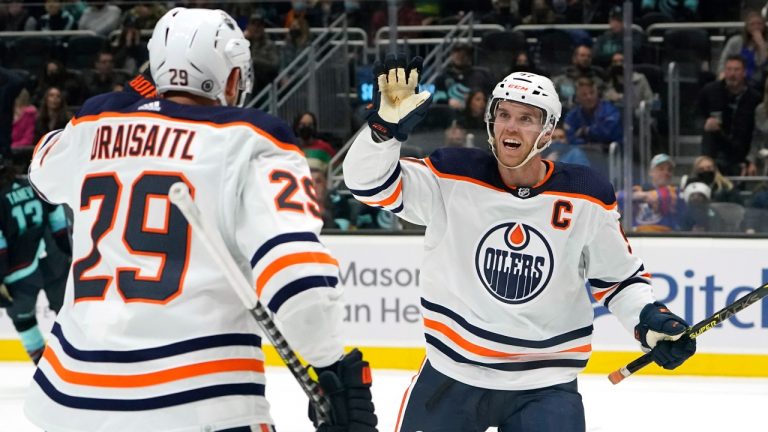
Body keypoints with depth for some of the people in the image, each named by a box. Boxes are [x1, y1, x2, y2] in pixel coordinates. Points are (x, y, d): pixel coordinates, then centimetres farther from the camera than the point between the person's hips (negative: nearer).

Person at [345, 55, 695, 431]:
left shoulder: (586, 198, -6)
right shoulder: (453, 178, -9)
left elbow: (619, 275, 6)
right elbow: (370, 182, -15)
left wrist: (649, 319, -12)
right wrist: (387, 124, -32)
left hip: (544, 384, -1)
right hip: (452, 375, 1)